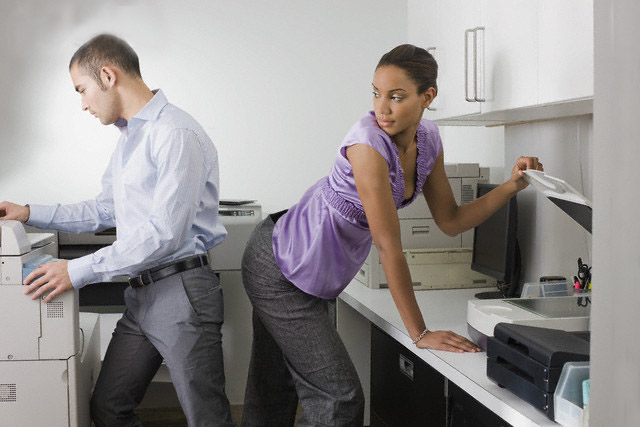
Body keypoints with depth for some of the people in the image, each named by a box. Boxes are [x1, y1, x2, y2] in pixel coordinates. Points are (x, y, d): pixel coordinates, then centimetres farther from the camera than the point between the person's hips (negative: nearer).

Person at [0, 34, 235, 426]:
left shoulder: (175, 134, -15)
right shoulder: (128, 138, 19)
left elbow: (164, 232, -21)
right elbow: (105, 211, 27)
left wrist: (80, 270, -19)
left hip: (180, 291, -10)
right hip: (141, 295, 10)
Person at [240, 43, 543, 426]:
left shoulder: (427, 139, -2)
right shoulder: (368, 142, -28)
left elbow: (450, 221, 5)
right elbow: (390, 247, -27)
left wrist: (512, 186, -8)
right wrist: (420, 334, -23)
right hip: (279, 272, -8)